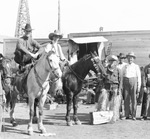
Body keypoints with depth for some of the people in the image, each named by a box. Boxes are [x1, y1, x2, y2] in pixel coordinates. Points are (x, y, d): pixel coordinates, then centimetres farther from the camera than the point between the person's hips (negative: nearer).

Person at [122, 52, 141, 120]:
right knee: (126, 99, 0)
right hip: (126, 81, 3)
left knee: (134, 98, -4)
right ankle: (126, 115, 4)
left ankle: (133, 115, -1)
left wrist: (139, 86, -2)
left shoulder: (136, 66, 10)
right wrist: (122, 85, 5)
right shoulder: (125, 66, 18)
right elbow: (123, 75, 15)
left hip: (133, 81, -2)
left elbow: (139, 76, 7)